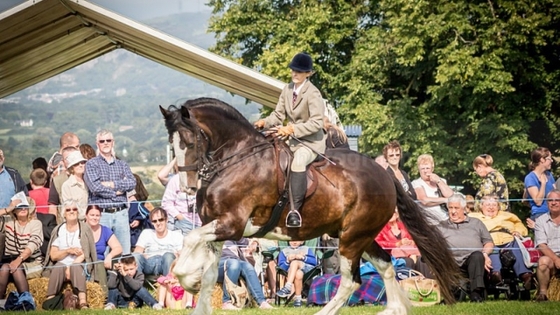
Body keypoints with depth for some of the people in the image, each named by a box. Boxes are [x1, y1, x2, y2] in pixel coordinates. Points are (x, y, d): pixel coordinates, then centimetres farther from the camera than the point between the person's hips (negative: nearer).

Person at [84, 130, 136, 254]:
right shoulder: (91, 164, 6)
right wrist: (116, 192, -3)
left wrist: (112, 184, -9)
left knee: (125, 252, 1)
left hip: (121, 214, 3)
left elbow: (132, 182, 0)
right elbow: (95, 187, -10)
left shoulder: (122, 164, 17)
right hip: (101, 214, -3)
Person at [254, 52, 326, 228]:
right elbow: (279, 114, 9)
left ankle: (295, 210, -38)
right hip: (291, 139, 8)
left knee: (297, 162, -36)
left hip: (311, 142, -8)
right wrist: (265, 122, -12)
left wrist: (292, 129, -30)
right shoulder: (288, 90, 6)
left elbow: (316, 123, -23)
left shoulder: (312, 93, -15)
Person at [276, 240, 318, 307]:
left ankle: (288, 287, -40)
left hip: (307, 268, 0)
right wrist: (288, 261, -8)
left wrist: (304, 258, -6)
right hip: (290, 272, 0)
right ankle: (298, 299, -39)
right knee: (298, 274, -38)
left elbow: (314, 262, 8)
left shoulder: (307, 249, 26)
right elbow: (281, 268, 10)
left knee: (295, 262, -35)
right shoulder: (284, 251, 25)